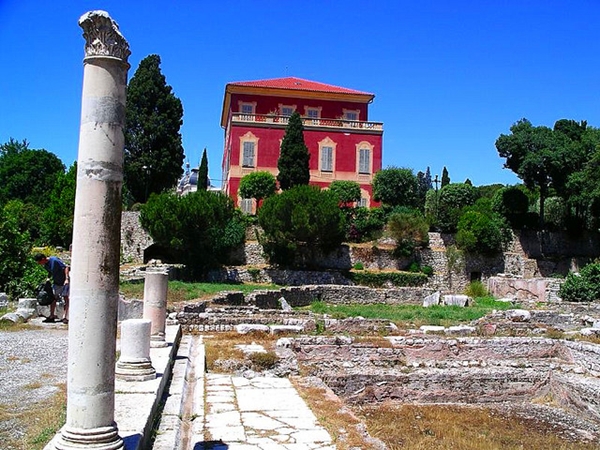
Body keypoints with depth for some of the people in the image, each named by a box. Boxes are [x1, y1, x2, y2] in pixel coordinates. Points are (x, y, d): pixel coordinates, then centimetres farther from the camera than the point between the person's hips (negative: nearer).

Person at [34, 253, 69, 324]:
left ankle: (66, 317, -6)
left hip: (64, 282, -8)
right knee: (53, 298, 5)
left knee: (66, 298, -6)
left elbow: (66, 267, -22)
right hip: (56, 283, 8)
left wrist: (66, 279, -28)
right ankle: (52, 316, 13)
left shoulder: (54, 260, -21)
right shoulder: (45, 265, 2)